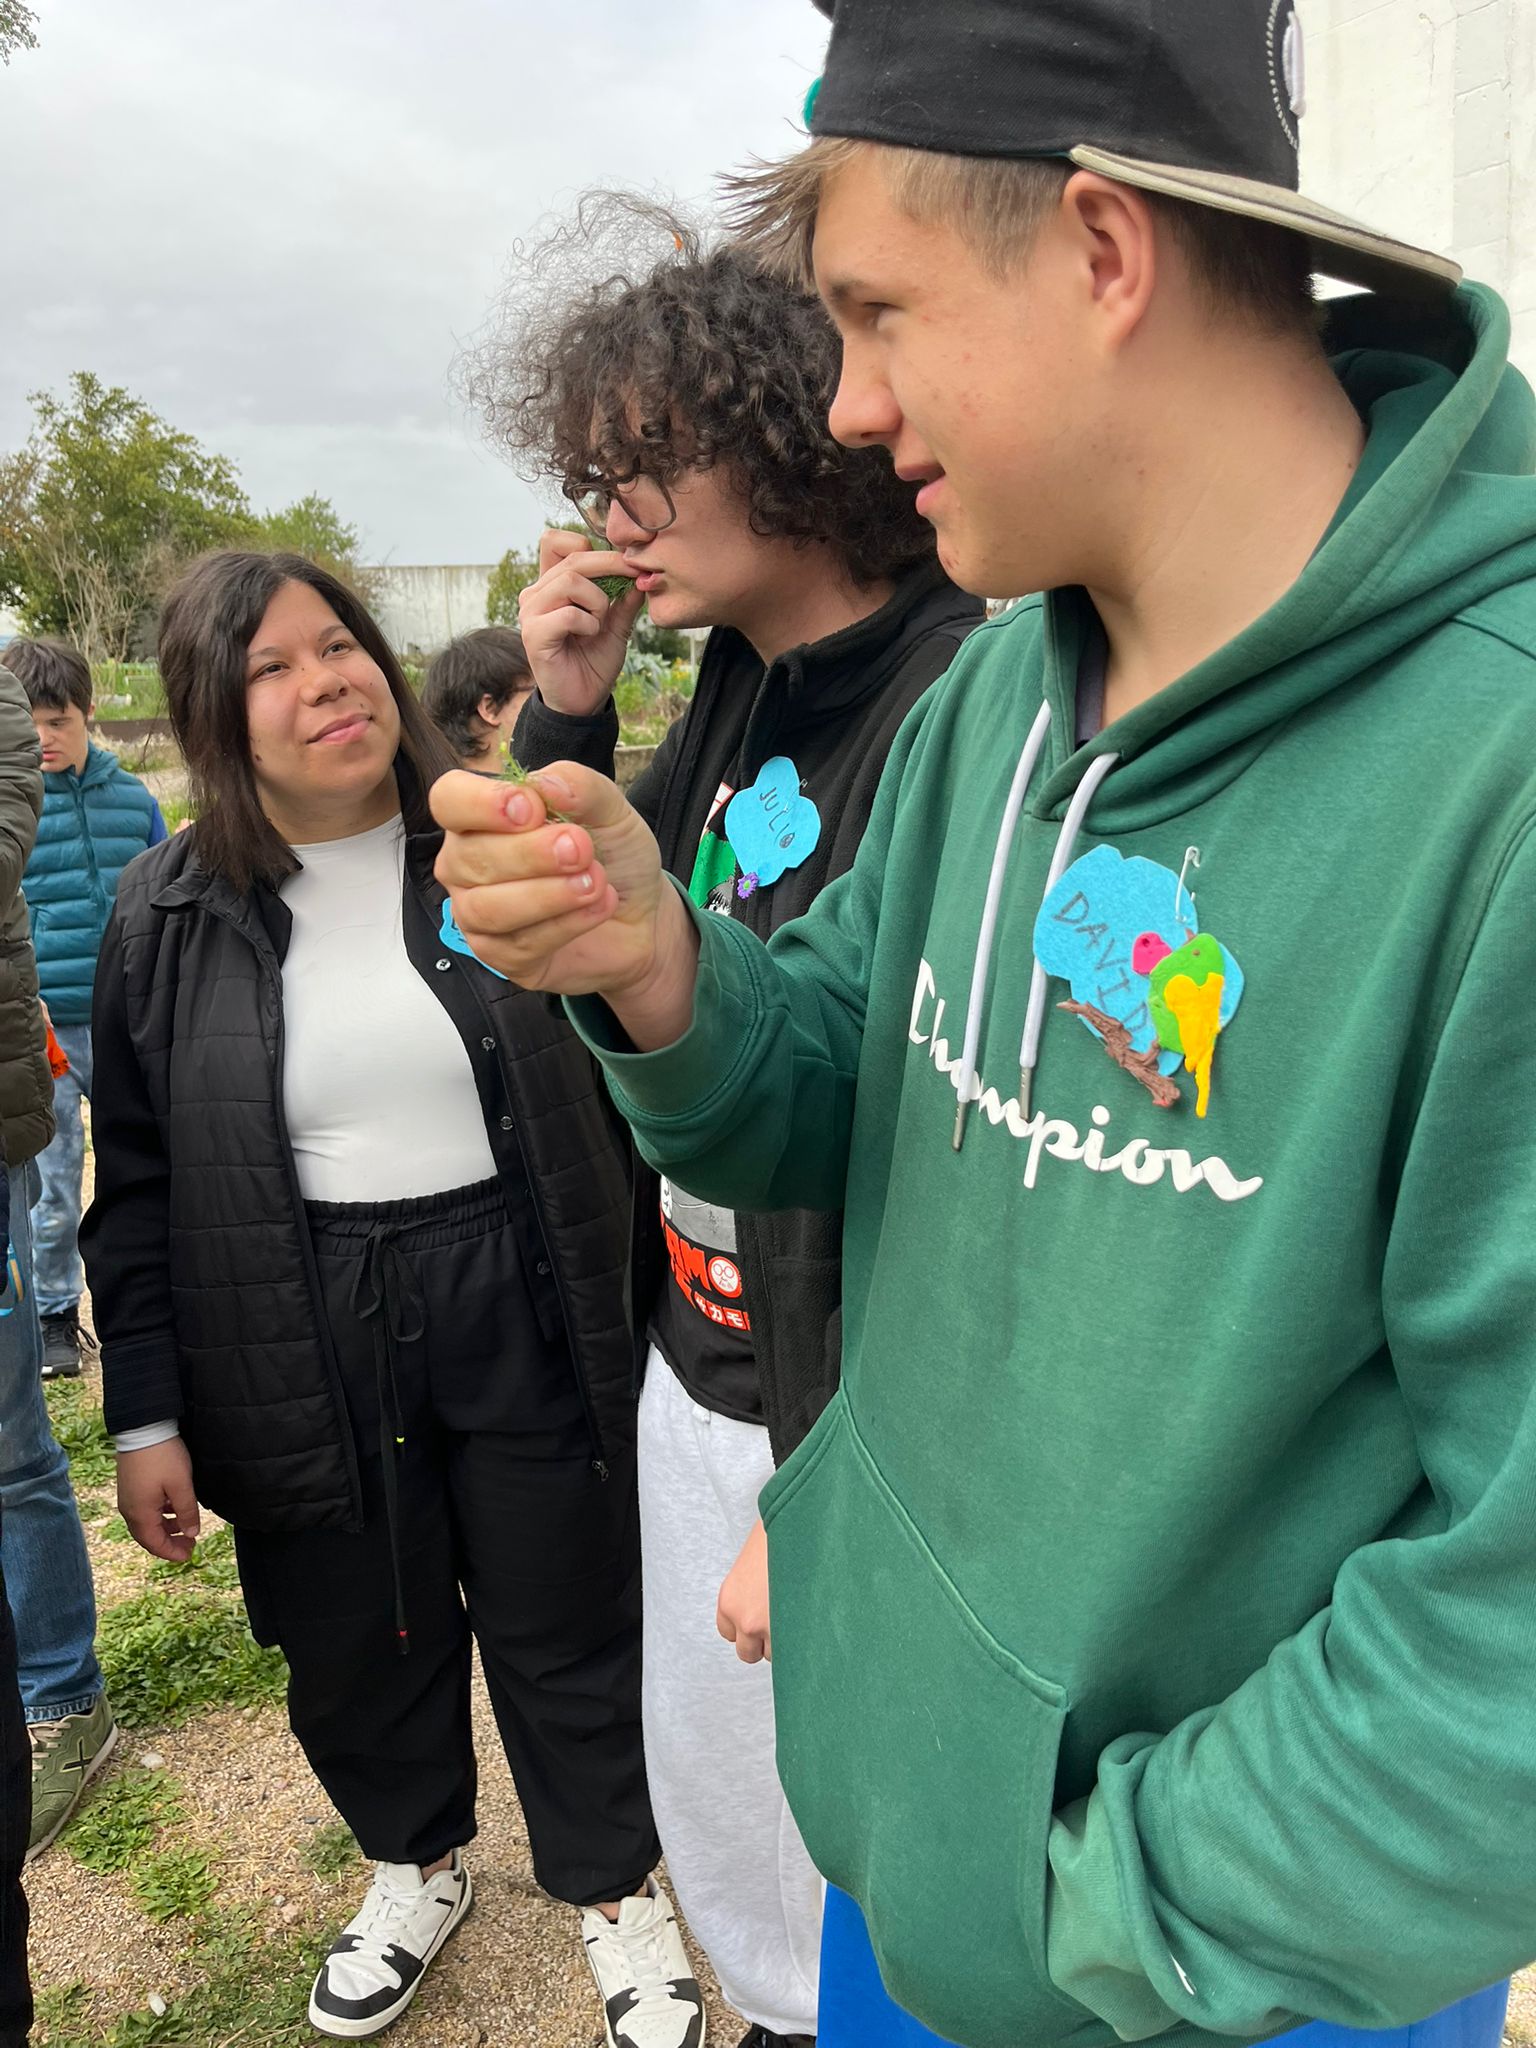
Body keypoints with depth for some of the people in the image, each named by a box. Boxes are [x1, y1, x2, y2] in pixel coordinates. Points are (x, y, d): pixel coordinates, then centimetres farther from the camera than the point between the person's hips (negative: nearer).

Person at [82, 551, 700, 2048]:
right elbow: (139, 1185, 2)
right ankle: (416, 1865, 49)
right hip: (306, 1350, 2)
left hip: (521, 1319, -1)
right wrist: (147, 1416, 2)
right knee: (356, 1646, 19)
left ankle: (613, 1886, 41)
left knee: (564, 1630, 13)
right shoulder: (168, 917, -2)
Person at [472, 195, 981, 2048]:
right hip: (698, 1368, 8)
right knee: (710, 1791, 27)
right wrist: (562, 719, -2)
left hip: (855, 1424, -8)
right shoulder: (739, 689, 4)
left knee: (856, 1859, 15)